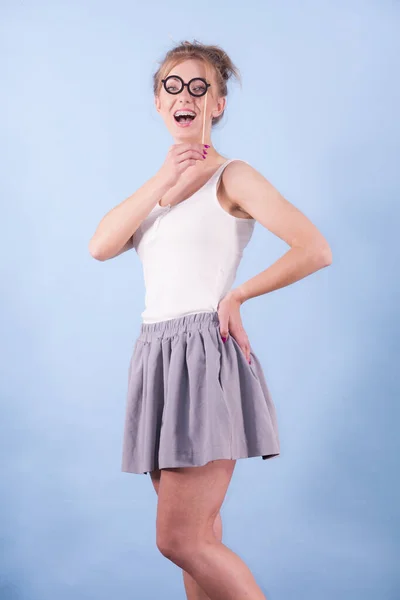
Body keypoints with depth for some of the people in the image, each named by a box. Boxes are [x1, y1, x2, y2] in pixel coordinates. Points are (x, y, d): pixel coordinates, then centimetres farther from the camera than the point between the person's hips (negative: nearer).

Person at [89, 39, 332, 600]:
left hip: (206, 353, -7)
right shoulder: (158, 184, 19)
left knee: (180, 540, -10)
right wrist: (162, 181, -6)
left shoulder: (231, 177, -2)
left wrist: (236, 295, -6)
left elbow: (316, 250, -12)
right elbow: (101, 246, 2)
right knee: (200, 537, 10)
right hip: (158, 353, 7)